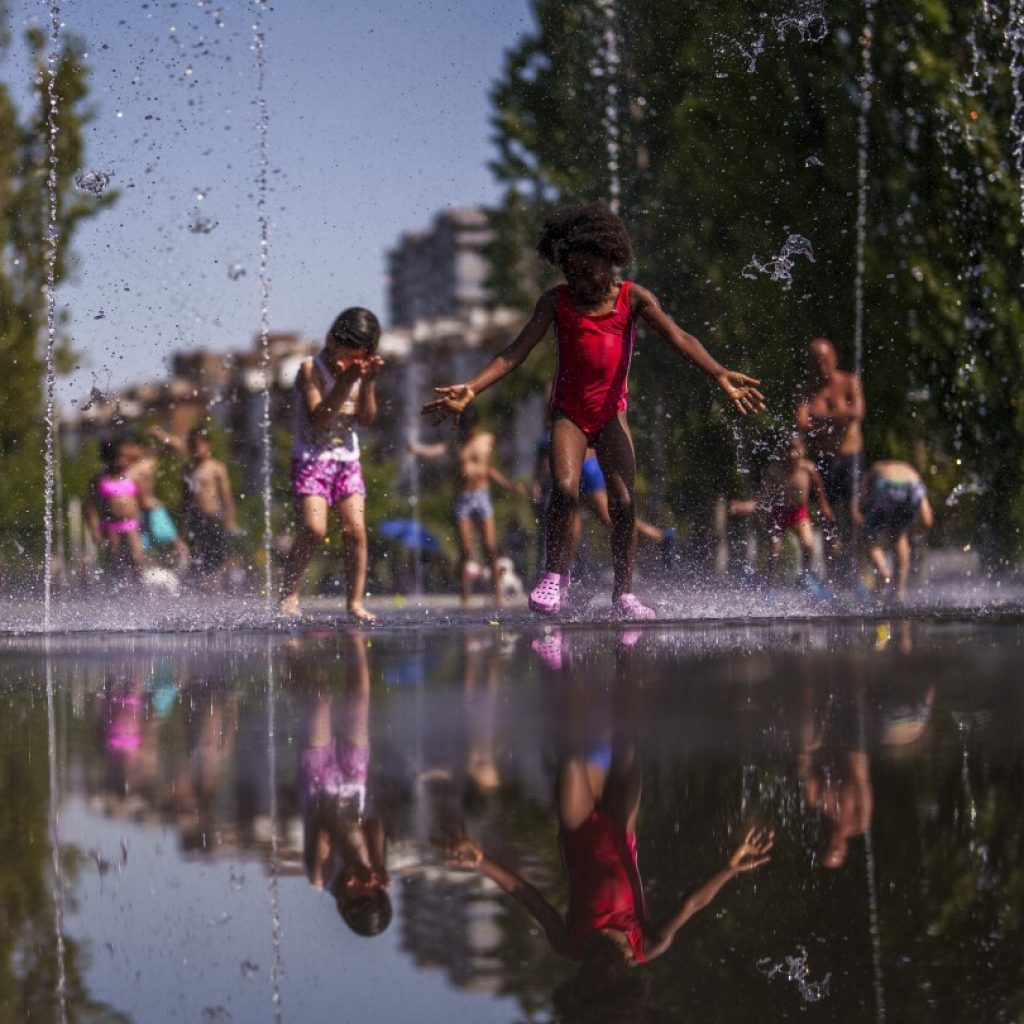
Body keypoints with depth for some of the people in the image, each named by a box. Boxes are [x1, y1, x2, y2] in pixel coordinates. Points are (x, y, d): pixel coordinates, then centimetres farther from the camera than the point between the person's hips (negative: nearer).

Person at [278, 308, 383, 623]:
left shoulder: (359, 372, 7)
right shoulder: (311, 369, -9)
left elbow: (367, 418, 0)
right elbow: (318, 417, -19)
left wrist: (368, 383, -14)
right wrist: (345, 382, -25)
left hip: (347, 459, 5)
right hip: (311, 459, -5)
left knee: (356, 531, -6)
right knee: (314, 528, -20)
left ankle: (355, 602, 0)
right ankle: (288, 593, -6)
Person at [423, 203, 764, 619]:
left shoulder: (633, 298, -5)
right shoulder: (556, 301, -4)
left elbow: (679, 339, -15)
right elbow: (516, 352, -9)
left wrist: (720, 374, -31)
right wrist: (471, 389, -22)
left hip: (611, 412, 1)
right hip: (569, 413, -1)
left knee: (623, 502, -9)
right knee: (564, 489, -23)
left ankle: (624, 593, 2)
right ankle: (555, 576, -6)